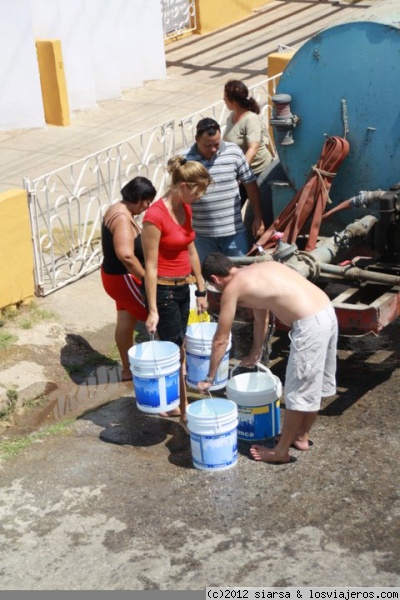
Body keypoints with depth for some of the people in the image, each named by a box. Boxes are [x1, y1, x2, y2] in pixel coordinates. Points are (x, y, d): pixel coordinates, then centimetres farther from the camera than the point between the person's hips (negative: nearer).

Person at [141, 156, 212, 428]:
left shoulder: (185, 209, 4)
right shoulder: (155, 216, -21)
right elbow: (150, 266, -20)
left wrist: (201, 290, 16)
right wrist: (153, 310, -19)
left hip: (183, 288, 8)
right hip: (164, 290, -8)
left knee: (173, 348, 16)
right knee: (176, 353, -1)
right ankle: (185, 413, 8)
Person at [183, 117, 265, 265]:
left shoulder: (234, 152, -4)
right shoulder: (185, 160, -9)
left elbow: (250, 183, 4)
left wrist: (258, 217, 5)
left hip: (234, 232, 1)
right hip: (201, 235, -1)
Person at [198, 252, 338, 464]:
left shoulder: (232, 288, -2)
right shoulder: (259, 269, 22)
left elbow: (221, 340, 5)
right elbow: (260, 318, 36)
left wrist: (209, 378, 16)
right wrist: (255, 353, 49)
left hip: (310, 324, -9)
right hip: (327, 312, 9)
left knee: (297, 390, 6)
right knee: (315, 383, 22)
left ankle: (280, 450, 21)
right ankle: (301, 436, 40)